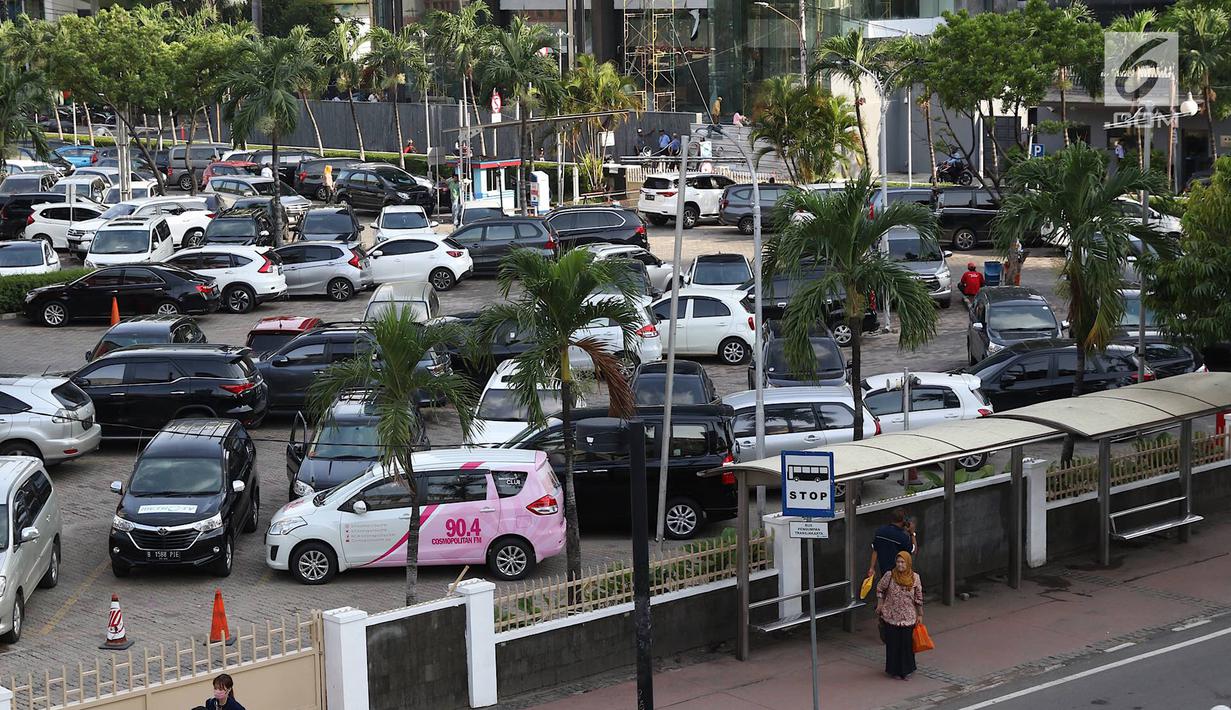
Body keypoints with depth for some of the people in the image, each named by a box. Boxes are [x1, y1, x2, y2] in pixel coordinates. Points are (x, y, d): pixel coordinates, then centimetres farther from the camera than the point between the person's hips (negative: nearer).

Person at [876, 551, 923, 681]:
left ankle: (905, 670, 18)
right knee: (893, 644, 5)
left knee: (907, 644, 4)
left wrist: (920, 615, 6)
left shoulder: (915, 578, -5)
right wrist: (879, 605, 3)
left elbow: (919, 598, 3)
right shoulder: (889, 575, -8)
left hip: (908, 618, 1)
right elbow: (880, 589, 7)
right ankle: (894, 670, 18)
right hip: (891, 616, -1)